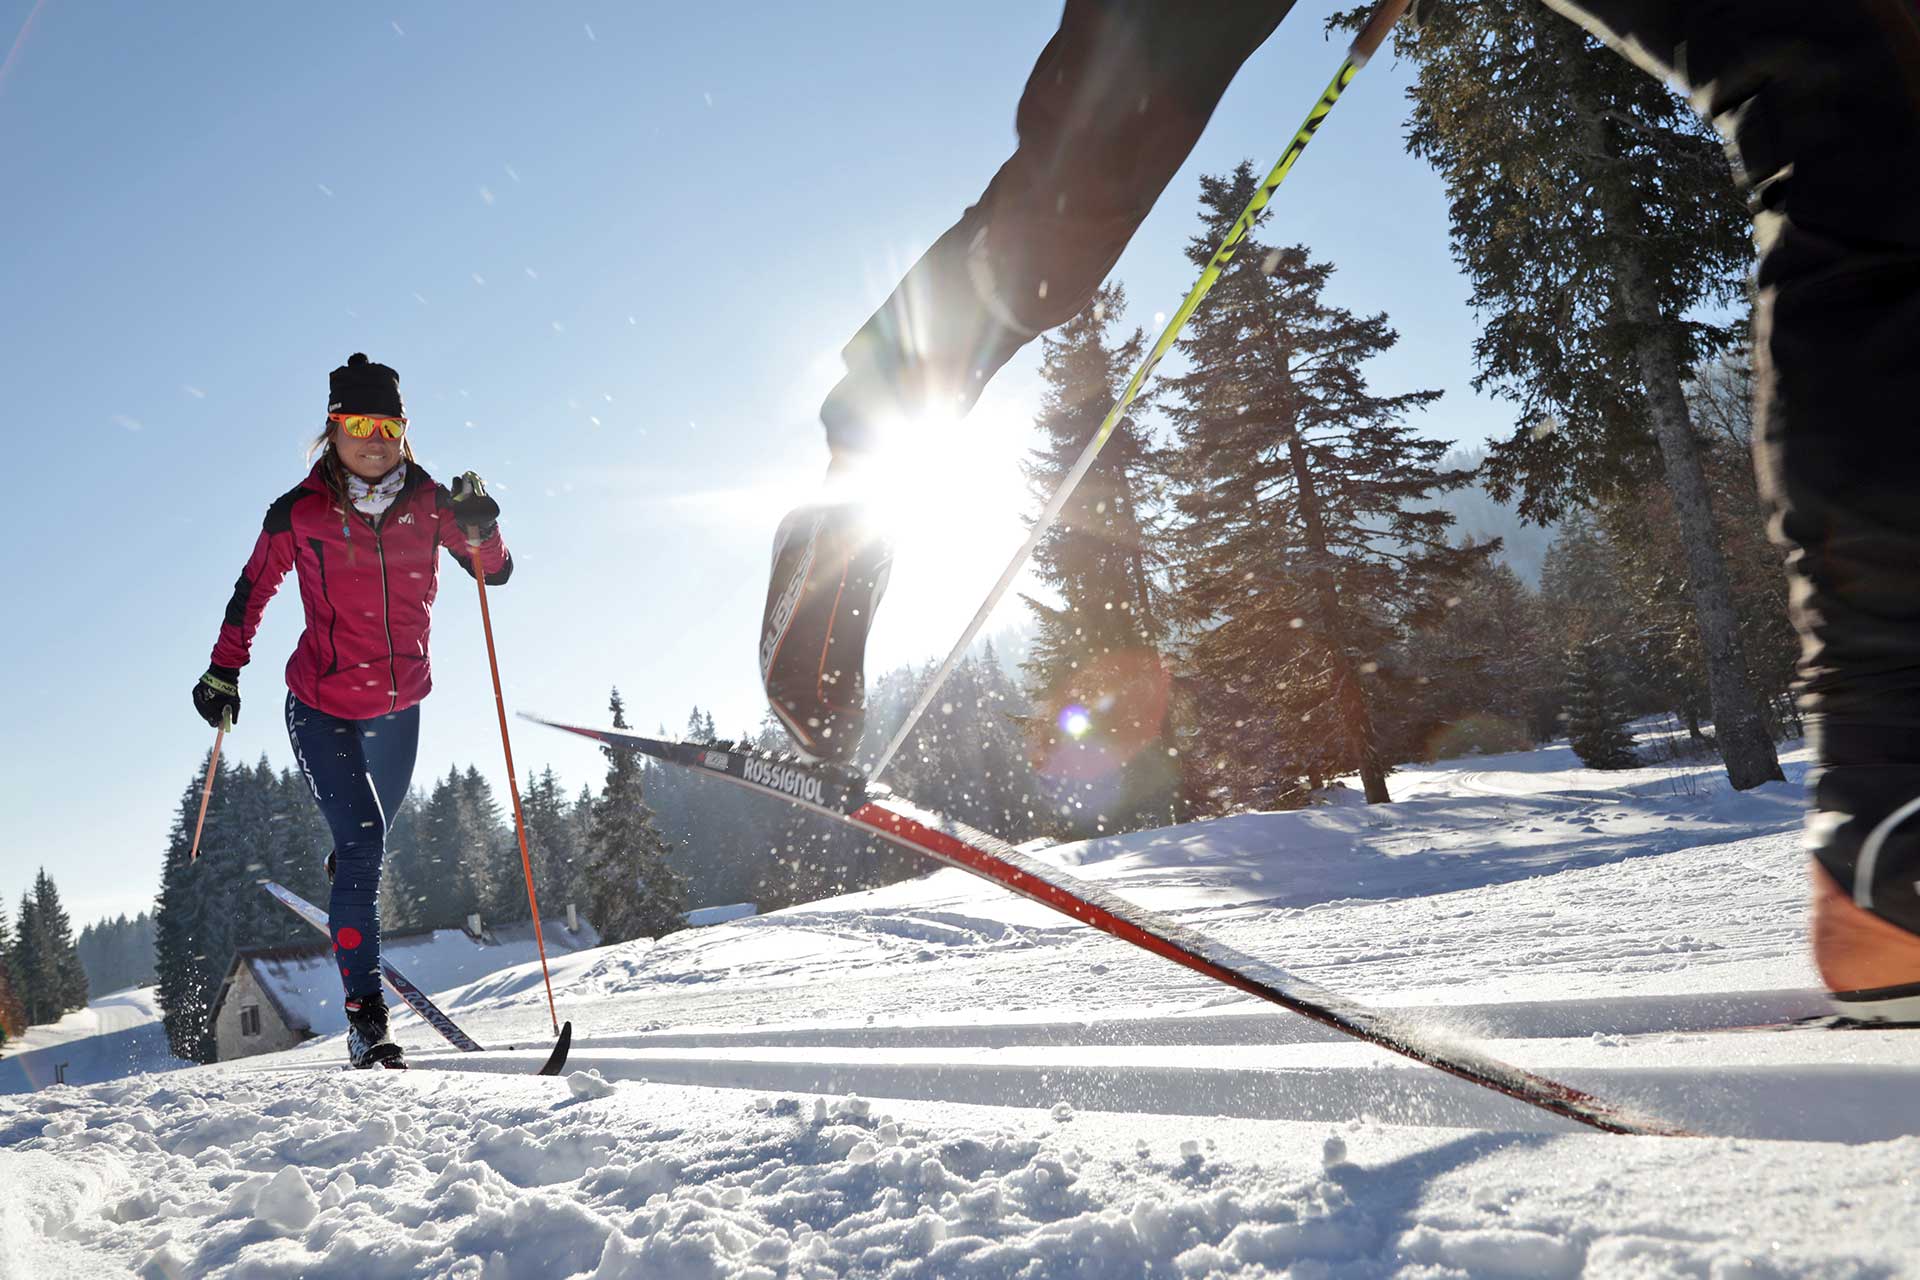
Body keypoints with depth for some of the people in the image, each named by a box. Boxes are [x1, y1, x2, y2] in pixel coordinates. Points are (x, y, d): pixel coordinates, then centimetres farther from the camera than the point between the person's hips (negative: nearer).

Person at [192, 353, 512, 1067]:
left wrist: (477, 531, -25)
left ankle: (343, 872, 61)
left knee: (372, 833, 22)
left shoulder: (428, 503, -5)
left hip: (399, 706, 4)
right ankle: (366, 1018, -11)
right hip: (322, 707, -3)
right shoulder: (301, 512, -10)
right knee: (363, 841, -15)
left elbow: (496, 573, -4)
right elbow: (255, 588, 3)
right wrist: (224, 670, 3)